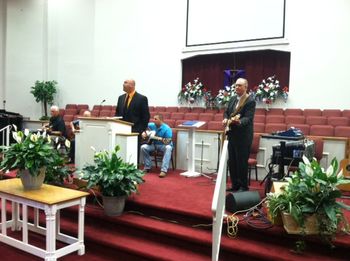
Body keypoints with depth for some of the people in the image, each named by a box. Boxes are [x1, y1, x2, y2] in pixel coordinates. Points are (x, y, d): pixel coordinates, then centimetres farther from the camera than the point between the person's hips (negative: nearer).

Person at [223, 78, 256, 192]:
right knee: (231, 161, 12)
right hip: (232, 135, 8)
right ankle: (235, 185, 24)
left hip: (243, 136, -8)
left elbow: (248, 118, -20)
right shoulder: (232, 99, 12)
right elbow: (226, 112, 19)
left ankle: (243, 186, 14)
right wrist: (225, 119, -2)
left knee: (242, 162, 0)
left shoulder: (250, 101, -11)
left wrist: (239, 121, -39)